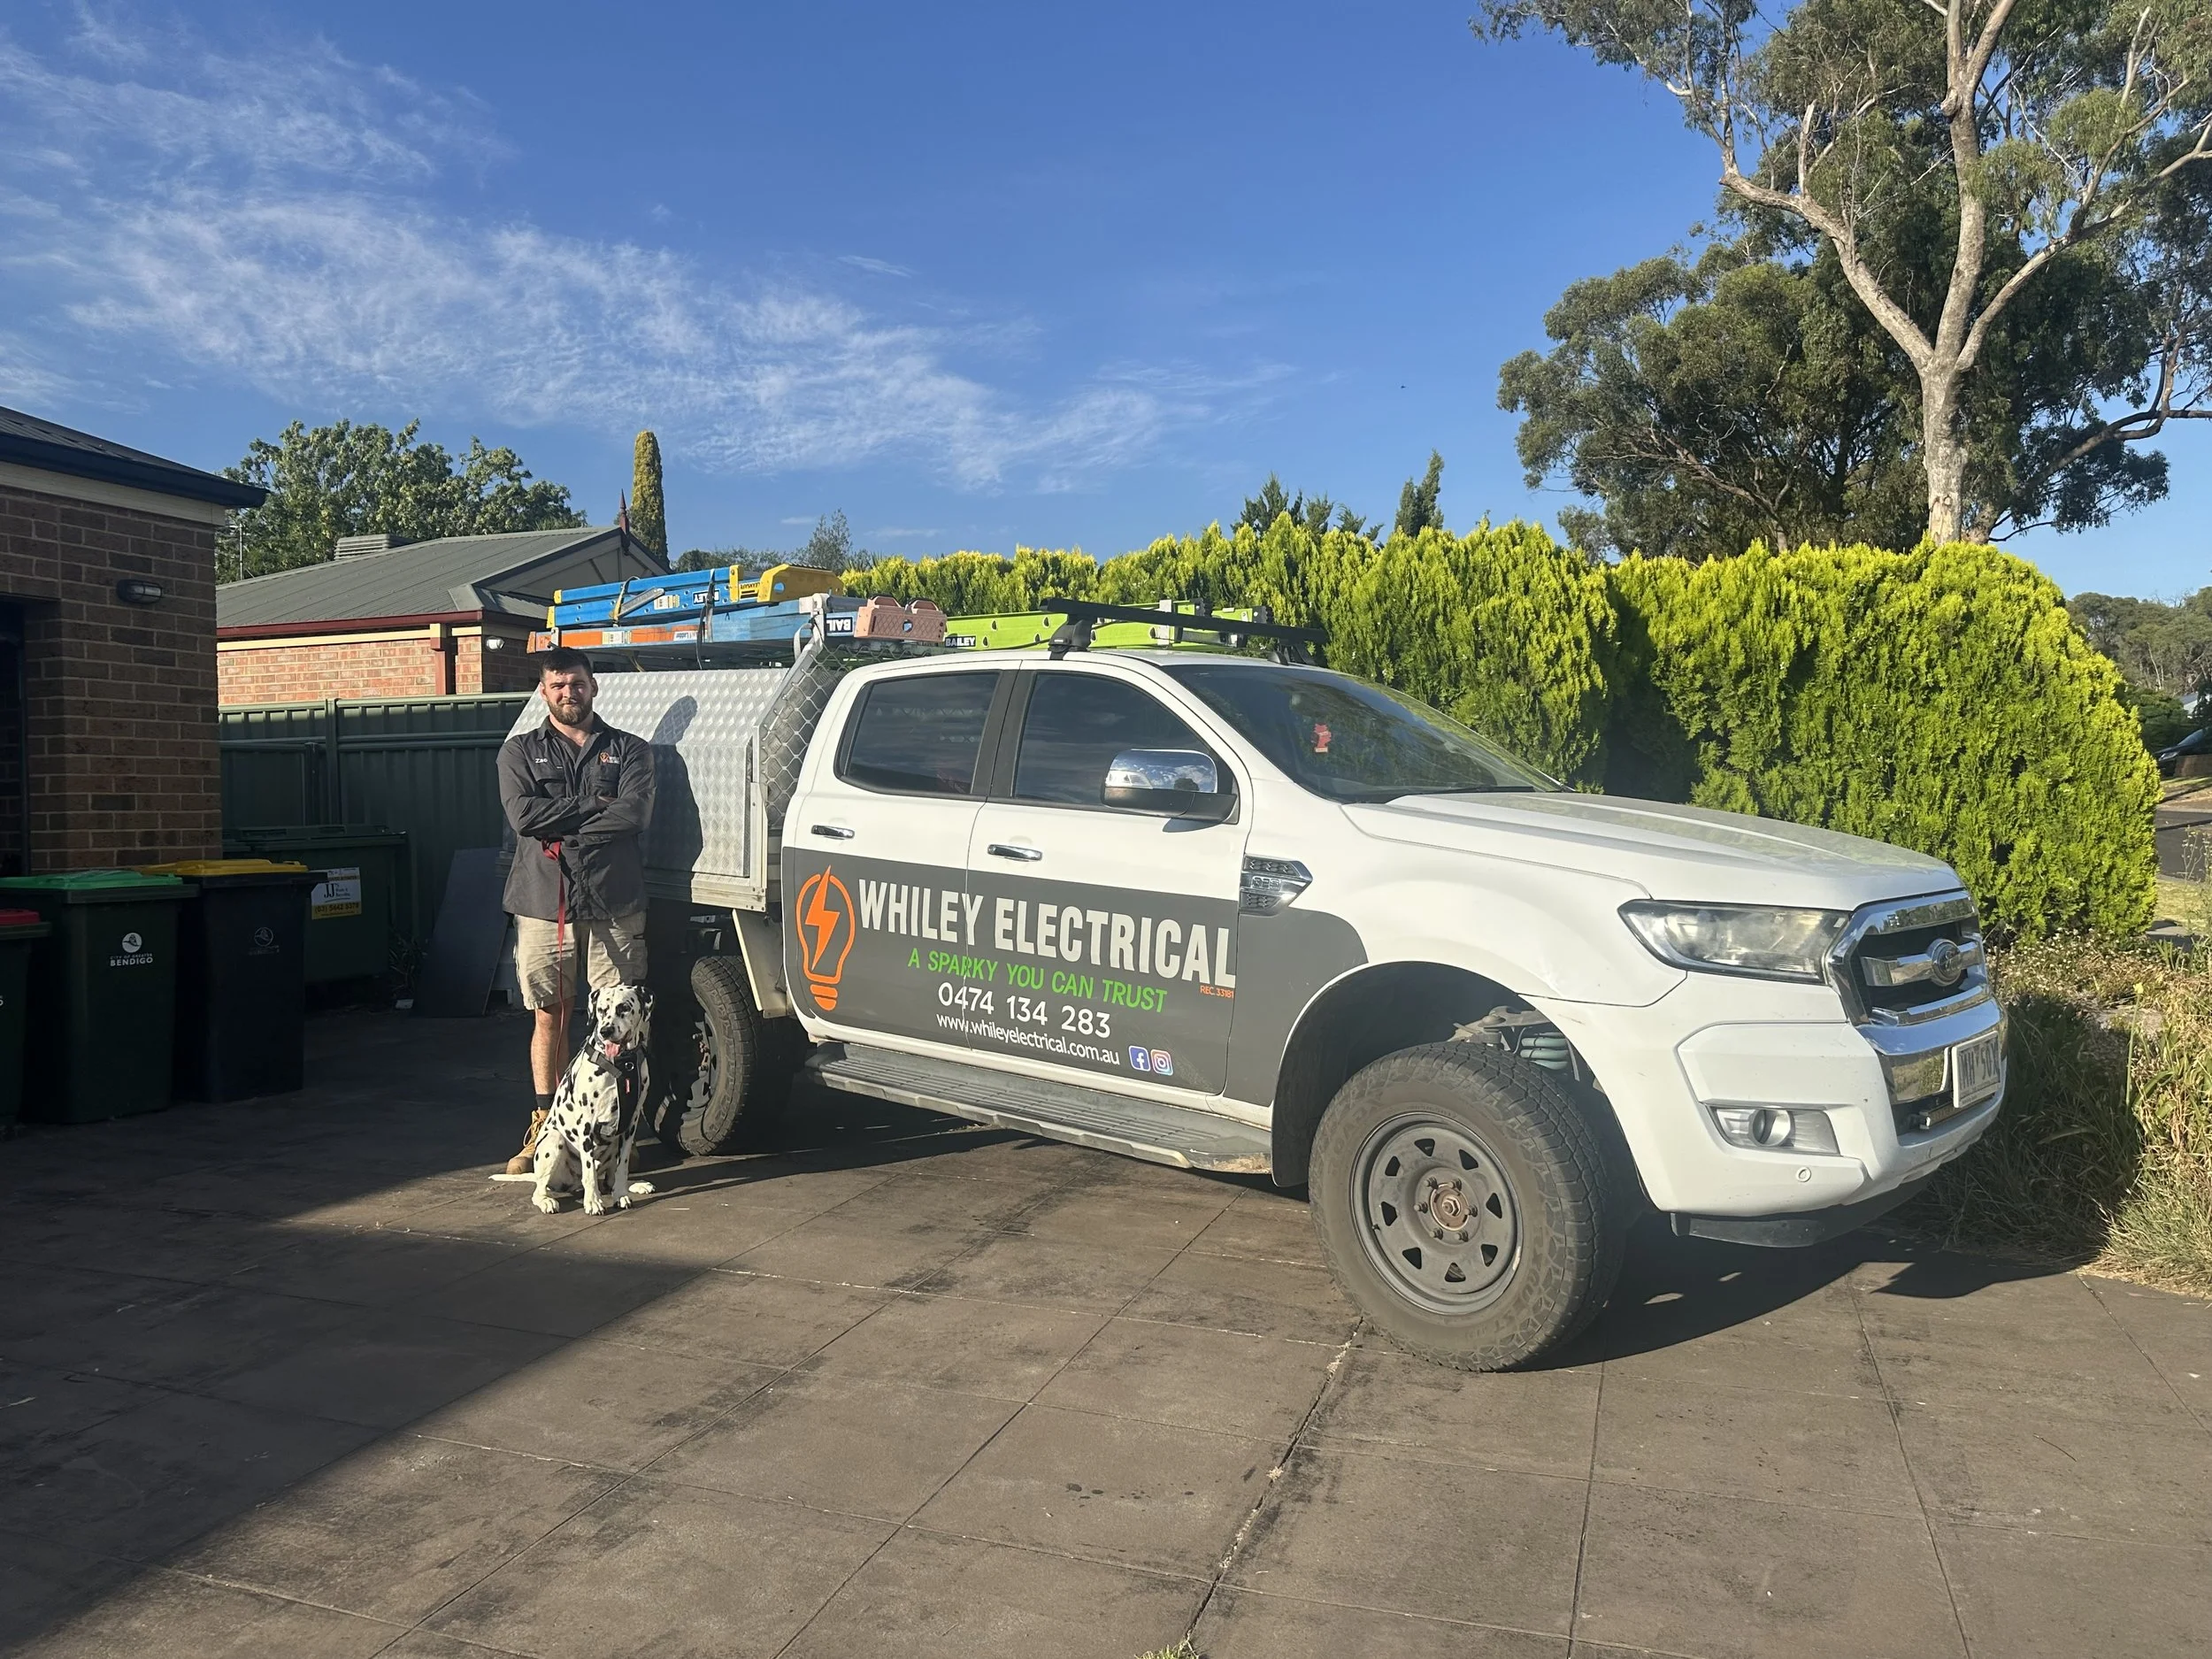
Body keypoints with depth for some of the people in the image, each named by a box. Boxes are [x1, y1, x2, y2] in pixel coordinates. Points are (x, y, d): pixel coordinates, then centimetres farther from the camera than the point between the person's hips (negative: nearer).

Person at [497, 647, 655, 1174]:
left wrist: (559, 822, -8)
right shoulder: (520, 751, 14)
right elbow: (523, 815, -5)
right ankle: (545, 1127, 17)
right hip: (543, 905, 1)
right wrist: (595, 806, -6)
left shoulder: (629, 750, 11)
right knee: (549, 1016, 6)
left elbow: (634, 815, -8)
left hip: (614, 905, -1)